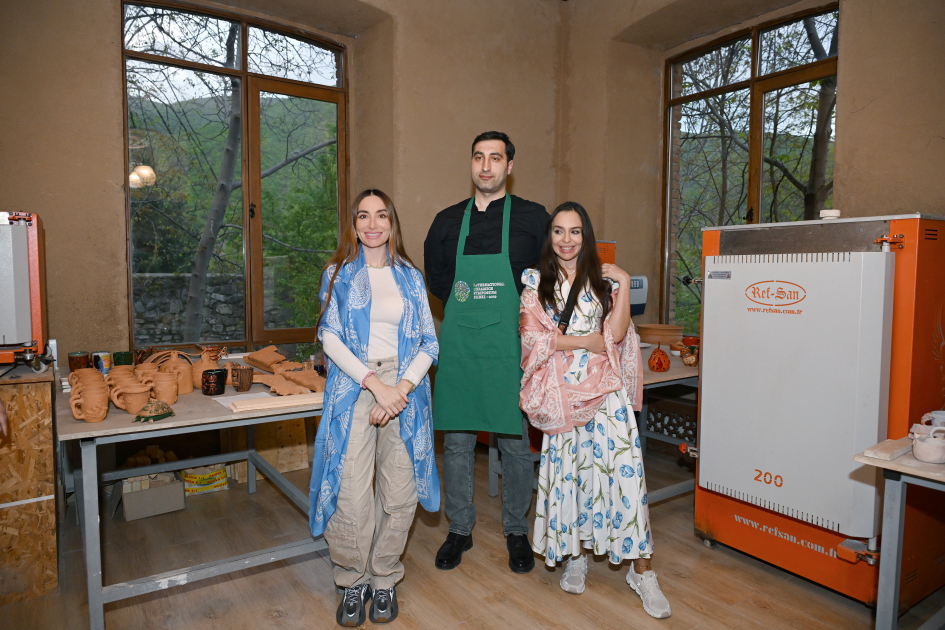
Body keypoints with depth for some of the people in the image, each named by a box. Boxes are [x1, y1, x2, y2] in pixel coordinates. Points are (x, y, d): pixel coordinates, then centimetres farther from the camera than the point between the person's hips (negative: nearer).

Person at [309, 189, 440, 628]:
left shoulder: (410, 277, 12)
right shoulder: (339, 274, 7)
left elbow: (429, 343, 6)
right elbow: (330, 338, -3)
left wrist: (403, 386, -10)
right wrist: (375, 383, -14)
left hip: (404, 387, 2)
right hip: (353, 388, -1)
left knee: (400, 494, 4)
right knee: (352, 496, -4)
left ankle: (384, 579, 26)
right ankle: (353, 582, 21)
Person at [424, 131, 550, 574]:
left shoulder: (532, 218, 2)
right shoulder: (448, 221, 9)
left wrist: (516, 315, 0)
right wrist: (466, 311, 8)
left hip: (510, 346, -2)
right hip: (458, 346, 2)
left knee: (515, 441, 8)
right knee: (456, 441, 9)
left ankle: (517, 532, 27)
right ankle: (459, 529, 27)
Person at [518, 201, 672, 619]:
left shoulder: (602, 280, 9)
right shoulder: (535, 282, 7)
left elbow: (616, 333, -3)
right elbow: (533, 338, -6)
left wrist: (624, 283, -7)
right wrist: (591, 341, -6)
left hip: (605, 390, 0)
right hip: (561, 392, 0)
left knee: (625, 469, -5)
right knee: (567, 470, 5)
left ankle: (642, 571, 7)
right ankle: (576, 556, 25)